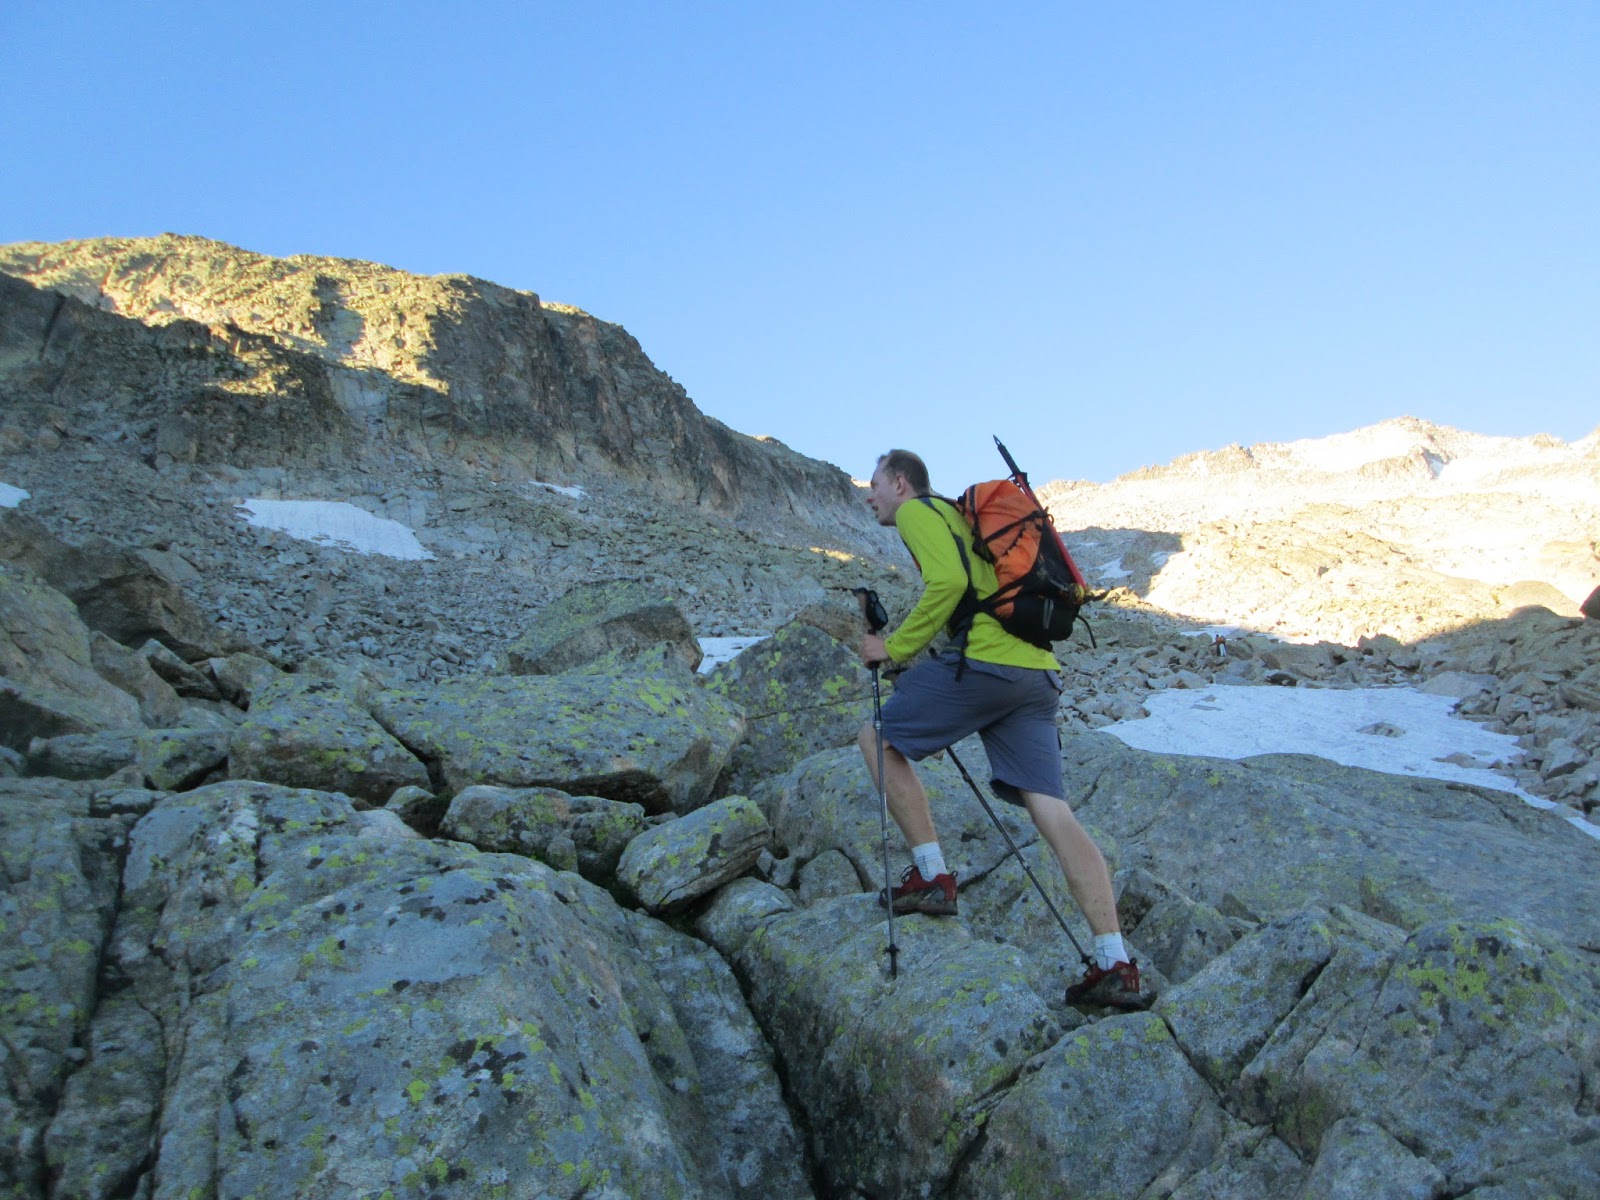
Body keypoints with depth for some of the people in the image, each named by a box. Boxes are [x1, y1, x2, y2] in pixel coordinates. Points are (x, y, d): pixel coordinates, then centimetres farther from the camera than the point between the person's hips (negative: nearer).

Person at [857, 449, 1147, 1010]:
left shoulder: (916, 511, 5)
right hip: (1036, 672, 9)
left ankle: (932, 876, 7)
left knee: (879, 739, 10)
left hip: (983, 661, -8)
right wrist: (905, 641, 29)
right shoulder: (958, 515, 33)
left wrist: (895, 647, -6)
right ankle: (1115, 965, -6)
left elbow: (947, 581, -13)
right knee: (1054, 814, 0)